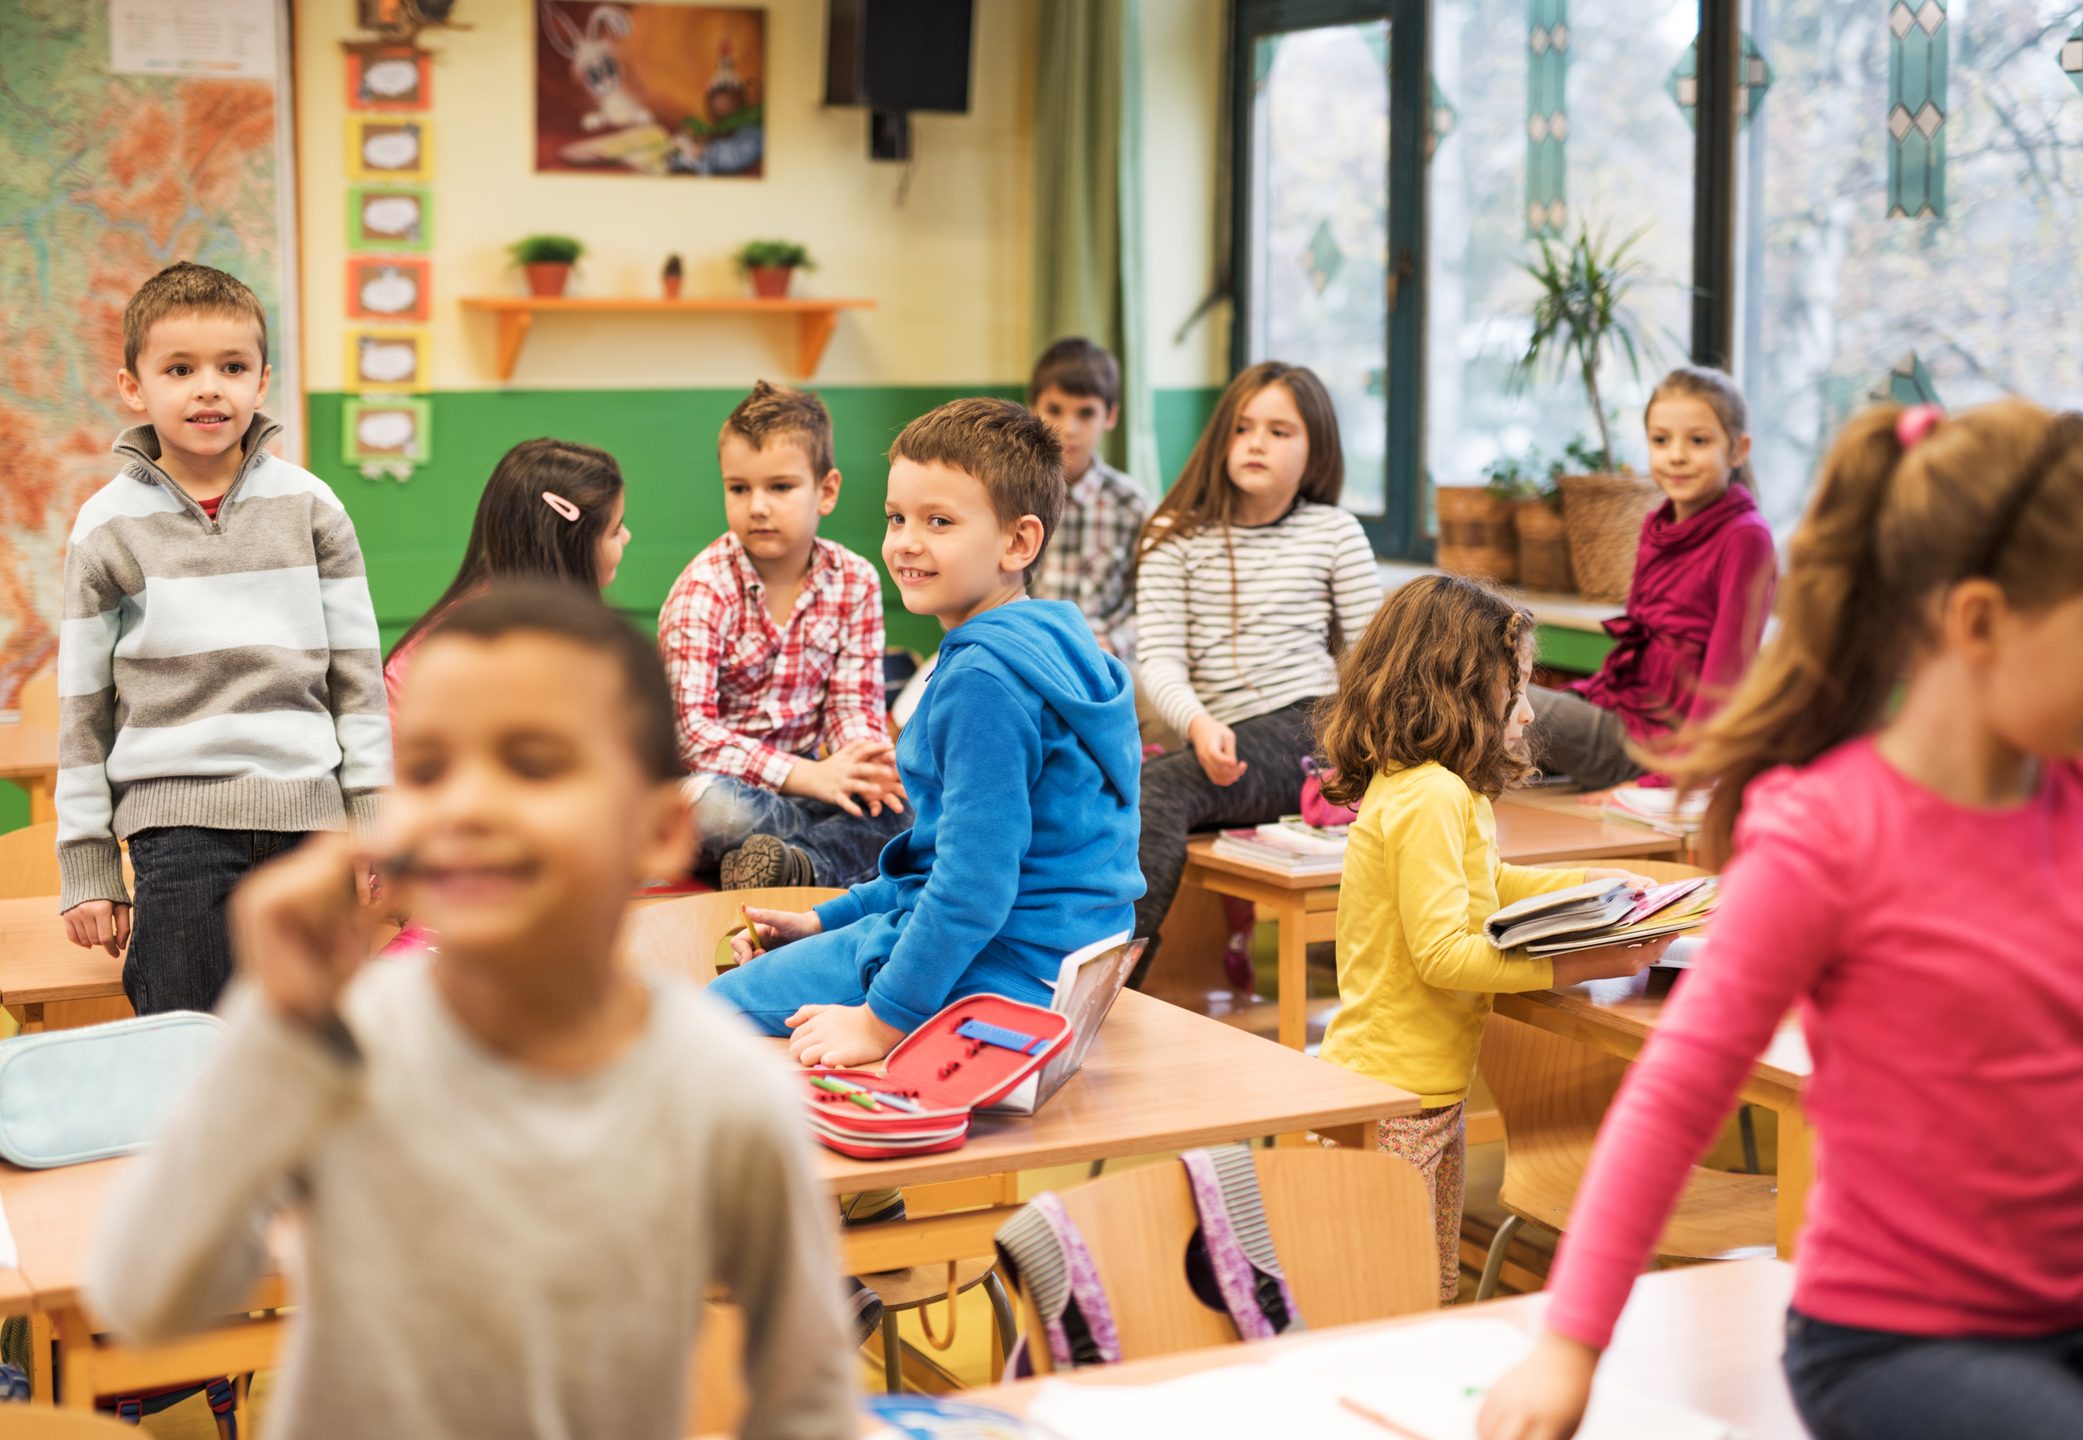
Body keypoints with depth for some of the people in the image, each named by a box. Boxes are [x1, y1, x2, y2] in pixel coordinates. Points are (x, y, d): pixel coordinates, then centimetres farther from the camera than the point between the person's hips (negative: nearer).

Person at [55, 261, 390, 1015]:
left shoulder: (310, 507, 4)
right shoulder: (107, 527, 2)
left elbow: (357, 675, 8)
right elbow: (82, 707, 5)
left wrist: (377, 825, 4)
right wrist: (86, 867, 3)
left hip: (306, 814, 2)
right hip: (176, 818, -1)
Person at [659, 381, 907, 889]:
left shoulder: (855, 581, 0)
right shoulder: (704, 589, -13)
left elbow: (853, 705, 1)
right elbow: (689, 731, -22)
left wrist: (866, 762, -25)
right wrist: (809, 776, -32)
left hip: (803, 770, 4)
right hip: (724, 780, -4)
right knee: (703, 804, -38)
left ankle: (801, 864, -33)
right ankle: (848, 848, -21)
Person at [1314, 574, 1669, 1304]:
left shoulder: (1422, 787, 10)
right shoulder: (1431, 797, -21)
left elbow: (1482, 884, 29)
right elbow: (1442, 952, -25)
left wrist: (1588, 885, 20)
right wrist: (1580, 964, -26)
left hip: (1431, 1083, 11)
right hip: (1399, 1093, -11)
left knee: (1433, 1293, 18)